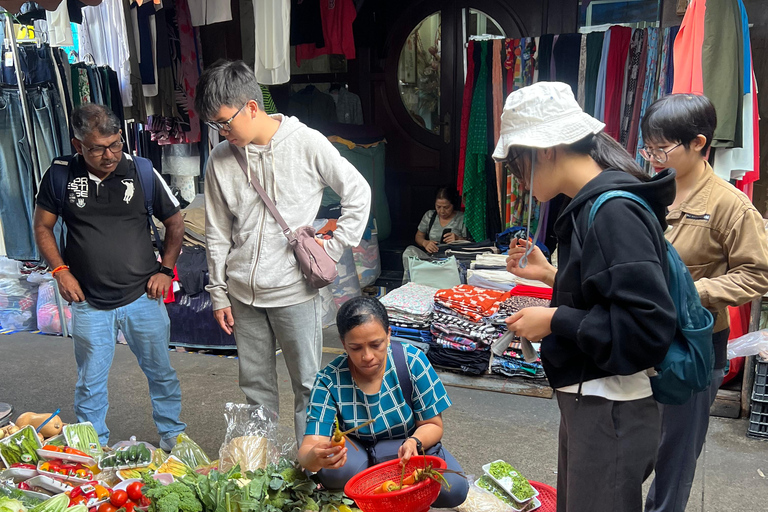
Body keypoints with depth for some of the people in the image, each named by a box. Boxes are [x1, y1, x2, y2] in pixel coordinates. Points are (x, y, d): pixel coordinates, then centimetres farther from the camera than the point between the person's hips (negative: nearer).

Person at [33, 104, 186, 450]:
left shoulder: (142, 171, -7)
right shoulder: (61, 175, -5)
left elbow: (174, 223, 5)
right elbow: (43, 227, 8)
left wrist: (165, 270, -1)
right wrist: (60, 270, -4)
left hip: (143, 297, 0)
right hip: (89, 304, 0)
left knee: (161, 373, 14)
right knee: (90, 384, 12)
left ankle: (173, 435, 35)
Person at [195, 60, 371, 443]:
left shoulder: (306, 143, -8)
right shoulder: (221, 159, 3)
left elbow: (358, 192, 1)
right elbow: (217, 234, 10)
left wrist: (333, 249, -4)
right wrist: (219, 294, 9)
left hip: (295, 290, -3)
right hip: (242, 295, 4)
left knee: (308, 383, 6)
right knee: (256, 385, 15)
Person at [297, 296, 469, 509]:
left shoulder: (411, 361, -21)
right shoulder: (329, 380, -21)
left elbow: (432, 425, -11)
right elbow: (310, 446, -26)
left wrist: (414, 442, -34)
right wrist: (314, 458, -51)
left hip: (412, 446, 1)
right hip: (358, 453, -1)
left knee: (454, 489, -26)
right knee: (334, 471, -35)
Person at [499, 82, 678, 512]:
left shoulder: (614, 211, -22)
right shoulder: (593, 204, 7)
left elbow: (649, 324, -27)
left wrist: (555, 320, -20)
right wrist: (550, 275, 8)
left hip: (611, 412, -9)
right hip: (586, 399, 9)